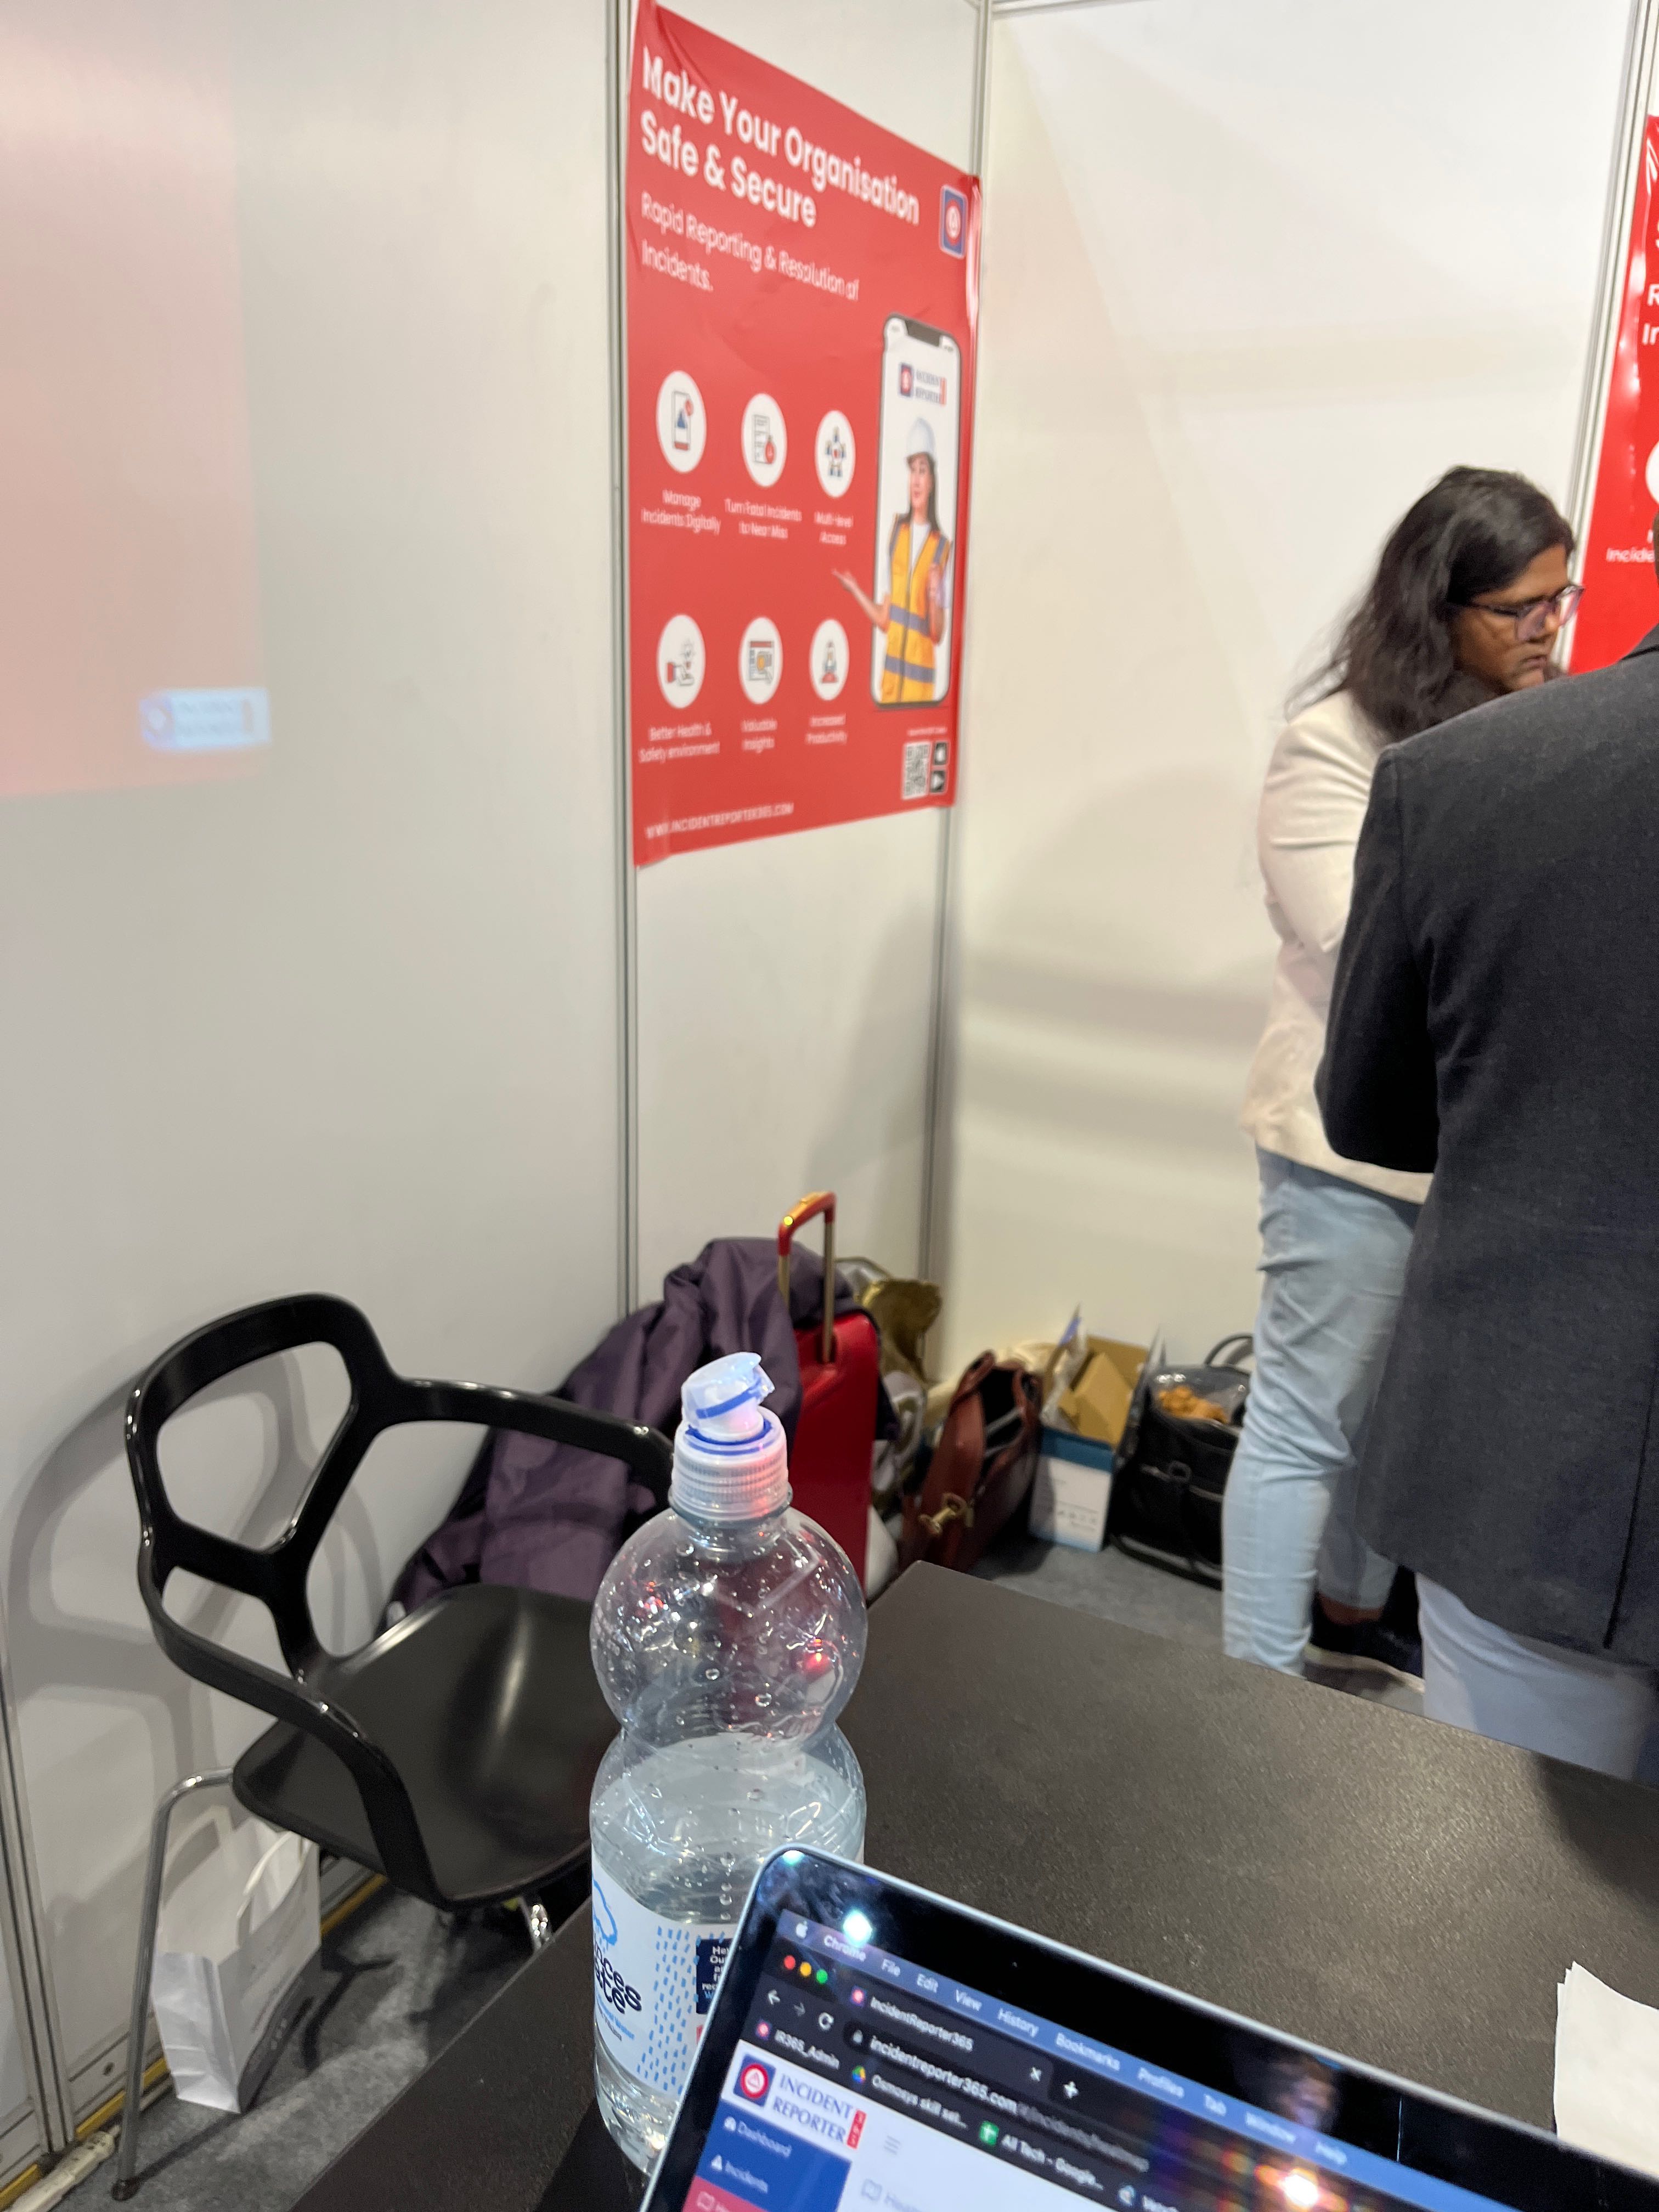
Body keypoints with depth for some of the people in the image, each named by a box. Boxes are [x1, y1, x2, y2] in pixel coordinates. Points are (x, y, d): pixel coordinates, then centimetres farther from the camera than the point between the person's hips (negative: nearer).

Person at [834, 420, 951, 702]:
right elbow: (883, 619, 11)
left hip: (920, 674, -4)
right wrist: (854, 588, 2)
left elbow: (938, 634, -4)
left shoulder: (942, 546, -2)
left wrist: (934, 596, -20)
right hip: (890, 669, 4)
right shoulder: (896, 529, 9)